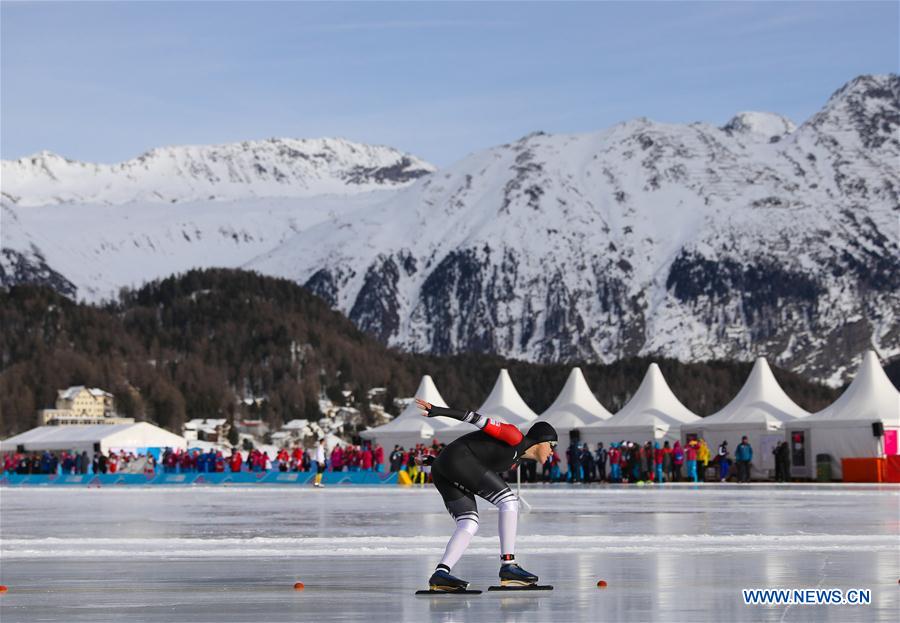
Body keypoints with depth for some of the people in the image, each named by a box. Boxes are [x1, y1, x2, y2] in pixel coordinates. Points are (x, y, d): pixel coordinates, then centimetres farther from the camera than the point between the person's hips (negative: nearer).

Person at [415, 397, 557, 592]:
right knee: (509, 500, -11)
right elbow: (480, 420, -9)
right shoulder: (515, 437, -3)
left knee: (469, 525, 0)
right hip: (459, 458, -10)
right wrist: (438, 411, -16)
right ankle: (508, 566, -17)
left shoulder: (516, 459, 24)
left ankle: (440, 573, -17)